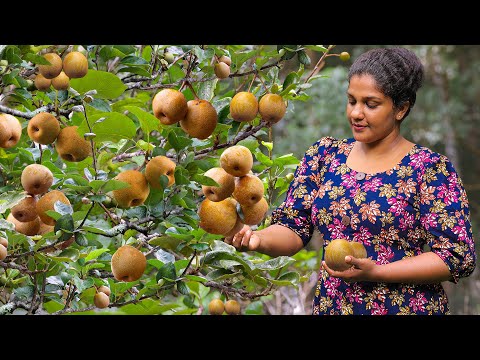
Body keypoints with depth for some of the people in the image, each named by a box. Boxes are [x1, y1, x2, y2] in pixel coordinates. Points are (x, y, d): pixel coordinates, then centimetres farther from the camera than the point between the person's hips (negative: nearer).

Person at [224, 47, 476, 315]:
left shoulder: (430, 169, -11)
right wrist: (259, 239, -21)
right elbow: (293, 228, 1)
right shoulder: (324, 154, 2)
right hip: (329, 305, 4)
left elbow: (457, 257, -14)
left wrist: (375, 273, -23)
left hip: (407, 307, -4)